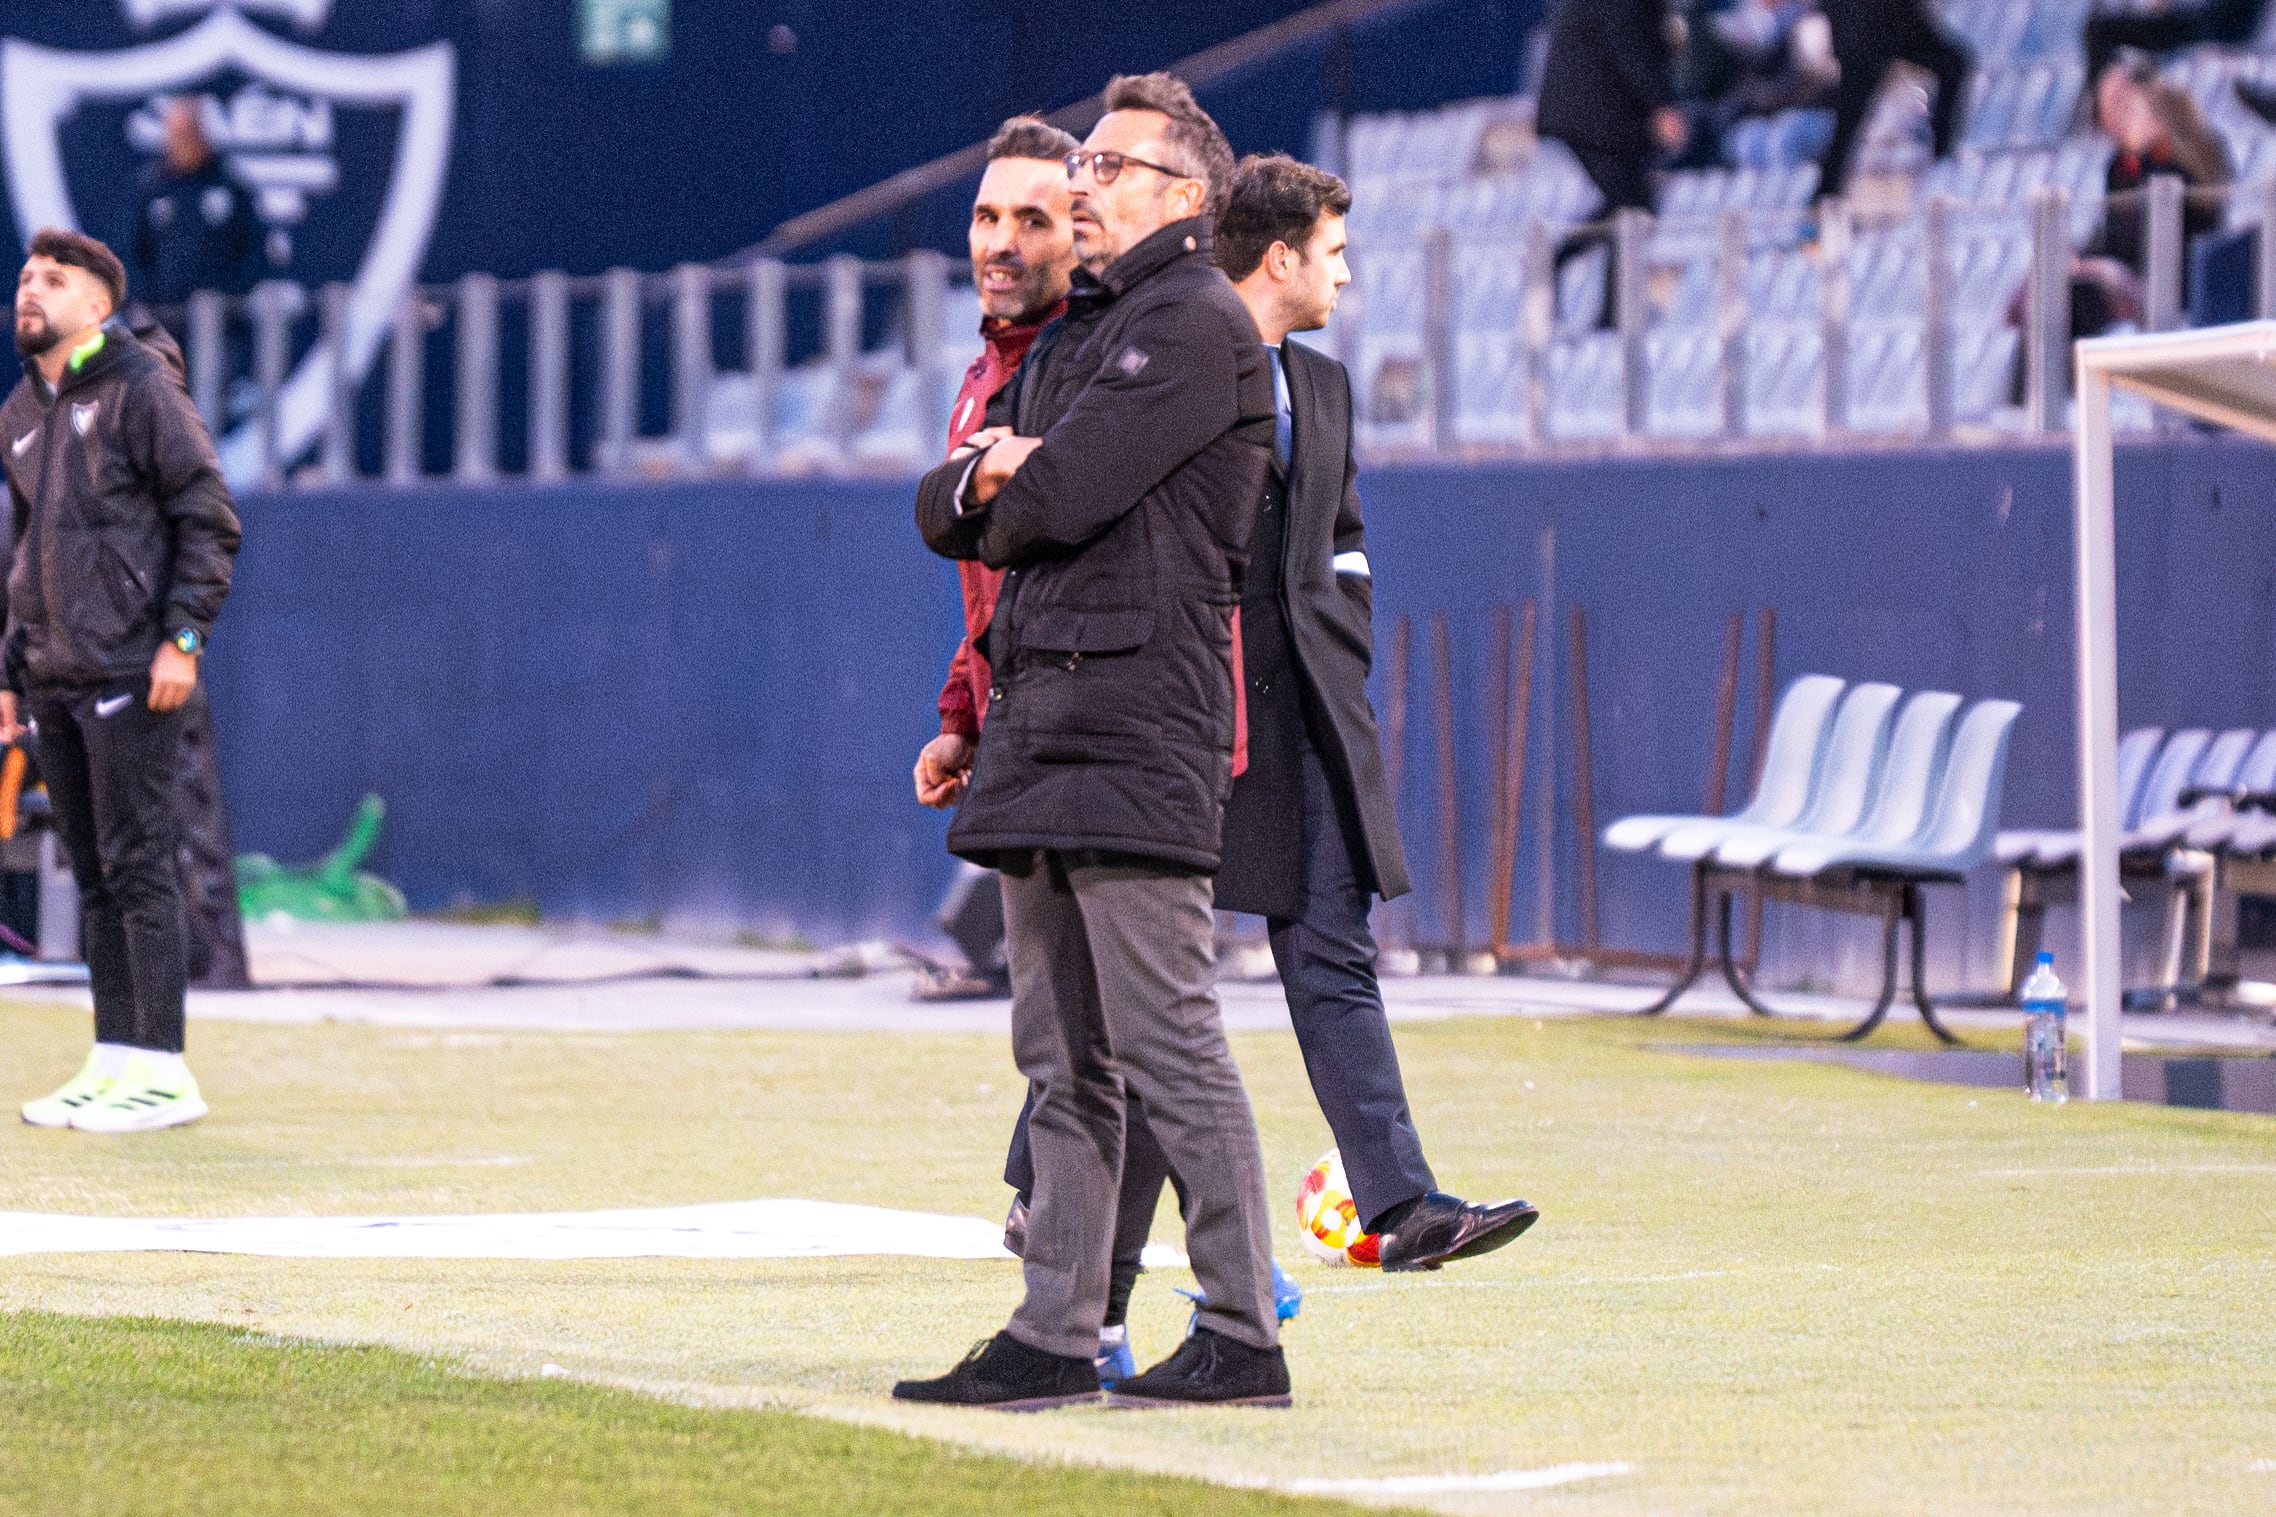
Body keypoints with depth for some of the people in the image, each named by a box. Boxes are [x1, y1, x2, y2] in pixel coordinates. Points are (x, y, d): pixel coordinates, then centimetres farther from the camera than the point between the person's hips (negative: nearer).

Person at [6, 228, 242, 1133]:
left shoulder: (142, 390, -6)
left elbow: (210, 520, -9)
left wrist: (182, 636, -16)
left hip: (130, 675, -7)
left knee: (136, 864, -9)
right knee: (92, 874, 9)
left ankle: (162, 1071, -8)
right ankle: (114, 1060, 12)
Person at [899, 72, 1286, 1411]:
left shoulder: (1197, 324, -7)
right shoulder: (1076, 336, 23)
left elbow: (1059, 497, -17)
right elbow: (947, 510, 19)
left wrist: (1007, 500, 5)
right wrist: (985, 477, -3)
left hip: (1140, 728, -10)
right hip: (1040, 722, 10)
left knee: (1169, 1046, -10)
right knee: (1063, 1057, 9)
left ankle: (1245, 1336, -7)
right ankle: (1057, 1336, 11)